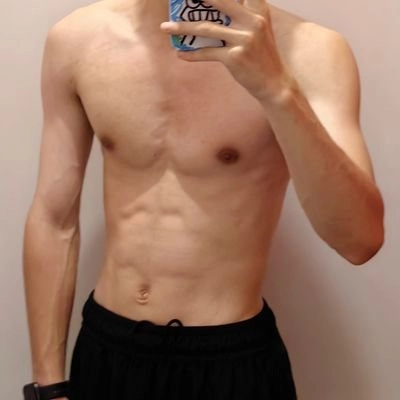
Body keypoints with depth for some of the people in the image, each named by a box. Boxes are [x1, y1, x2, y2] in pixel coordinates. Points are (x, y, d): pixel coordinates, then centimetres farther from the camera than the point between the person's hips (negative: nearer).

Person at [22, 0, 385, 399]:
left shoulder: (304, 49, -15)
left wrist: (276, 88, -34)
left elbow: (361, 240, -23)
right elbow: (53, 219, -1)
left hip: (231, 359, -2)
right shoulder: (77, 39, -6)